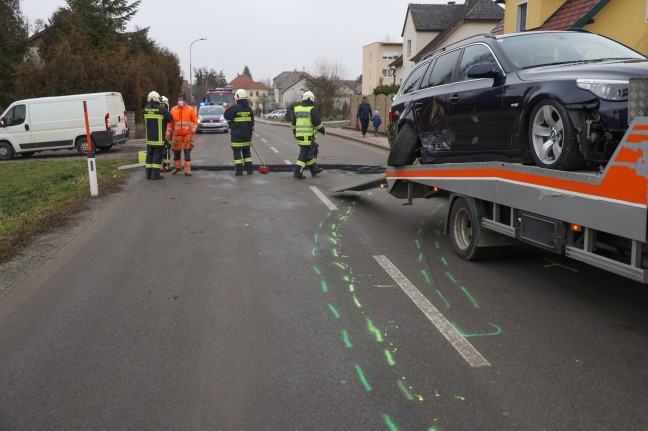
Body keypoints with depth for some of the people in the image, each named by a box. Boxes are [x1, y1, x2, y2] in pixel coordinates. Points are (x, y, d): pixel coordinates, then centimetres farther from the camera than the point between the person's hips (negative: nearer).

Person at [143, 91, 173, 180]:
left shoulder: (146, 109, 3)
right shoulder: (161, 109, -14)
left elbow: (145, 121, 11)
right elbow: (170, 119, -5)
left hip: (149, 137, 5)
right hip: (158, 138, -5)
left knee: (149, 154, 13)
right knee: (157, 155, -1)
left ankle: (148, 174, 15)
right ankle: (155, 174, -3)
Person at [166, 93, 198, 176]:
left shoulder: (190, 109, 1)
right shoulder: (173, 110, 6)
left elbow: (195, 121, 2)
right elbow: (170, 123, 9)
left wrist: (193, 131, -12)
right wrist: (168, 135, 6)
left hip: (187, 135, -2)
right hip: (177, 135, 2)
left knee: (187, 152, -3)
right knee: (176, 152, 9)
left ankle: (187, 170, 1)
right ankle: (177, 167, 27)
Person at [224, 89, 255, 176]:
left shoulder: (234, 108, -13)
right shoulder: (249, 108, 6)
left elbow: (226, 116, -4)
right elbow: (252, 122, 12)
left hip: (236, 135, -5)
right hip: (247, 135, 5)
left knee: (237, 152, 0)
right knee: (246, 151, 15)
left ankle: (239, 171, -2)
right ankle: (249, 170, 15)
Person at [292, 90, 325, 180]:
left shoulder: (297, 109, 10)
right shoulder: (312, 110, -10)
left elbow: (293, 124, 17)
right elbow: (317, 123, -12)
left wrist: (295, 133, 28)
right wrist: (323, 131, 4)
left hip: (299, 136, 7)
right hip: (309, 136, -7)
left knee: (308, 152, 19)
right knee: (304, 154, -3)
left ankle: (314, 170, 31)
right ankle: (297, 173, -6)